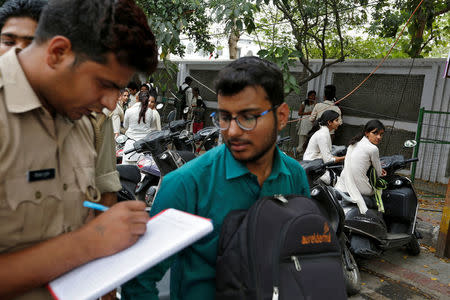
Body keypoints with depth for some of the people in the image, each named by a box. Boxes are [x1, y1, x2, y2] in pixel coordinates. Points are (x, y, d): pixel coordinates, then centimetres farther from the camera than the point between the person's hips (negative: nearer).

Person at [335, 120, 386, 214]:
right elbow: (379, 174, 3)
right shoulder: (373, 149, -10)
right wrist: (380, 173, 25)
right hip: (360, 188, -6)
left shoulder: (354, 143, 11)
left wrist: (378, 168, 29)